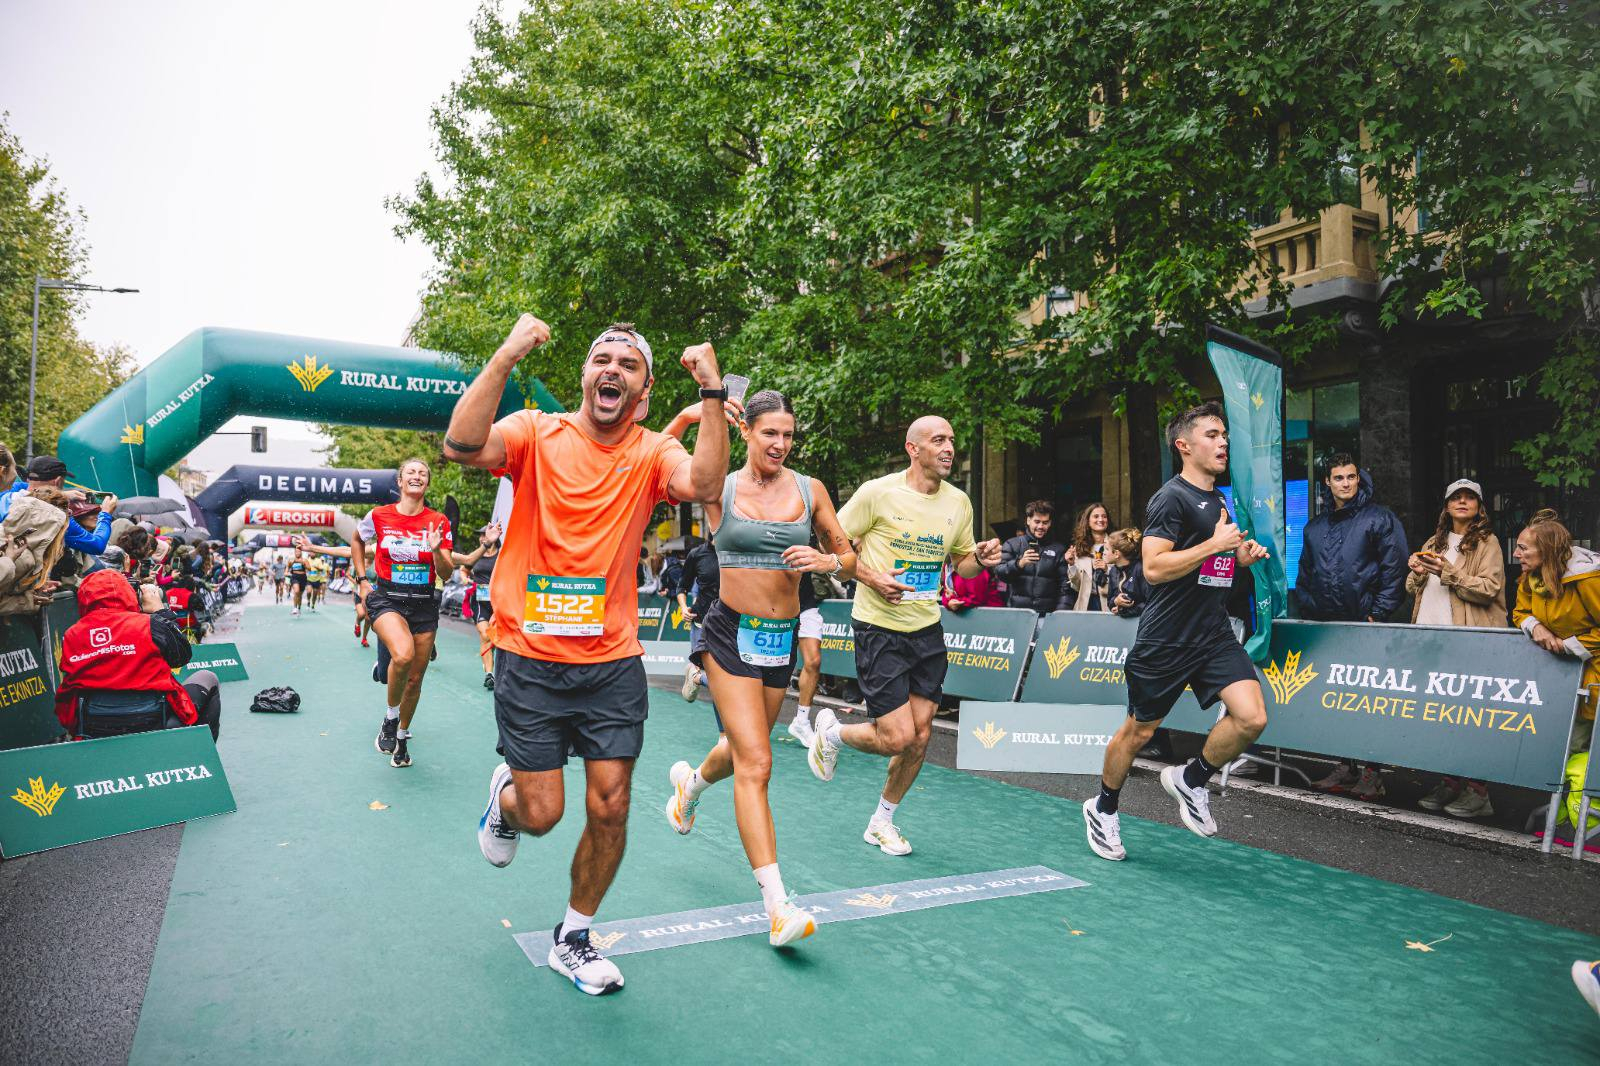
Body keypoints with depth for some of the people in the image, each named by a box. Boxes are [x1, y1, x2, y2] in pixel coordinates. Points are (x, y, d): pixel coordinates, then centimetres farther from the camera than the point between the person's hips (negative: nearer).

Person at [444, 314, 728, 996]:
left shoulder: (651, 453, 1)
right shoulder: (537, 433, -3)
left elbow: (703, 486, -21)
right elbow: (463, 446, -23)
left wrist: (712, 393, -24)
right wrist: (507, 356, -27)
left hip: (613, 661, 2)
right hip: (530, 657, -2)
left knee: (610, 809, 4)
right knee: (541, 813, 2)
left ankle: (572, 939, 29)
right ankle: (506, 796, 41)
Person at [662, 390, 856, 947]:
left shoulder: (810, 490, 2)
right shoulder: (720, 488, -5)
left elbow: (851, 561, 7)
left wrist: (828, 560, -15)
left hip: (782, 637, 4)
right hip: (731, 631, -4)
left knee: (743, 749, 21)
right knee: (755, 763, -13)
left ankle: (691, 781, 57)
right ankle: (777, 905, -10)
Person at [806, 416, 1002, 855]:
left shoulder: (958, 502, 4)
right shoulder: (878, 492, -12)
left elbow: (961, 562, 16)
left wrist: (981, 559, -6)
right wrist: (871, 578, -18)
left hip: (927, 629, 6)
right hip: (879, 628, -5)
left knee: (920, 736, 5)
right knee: (898, 738, -9)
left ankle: (882, 820, 28)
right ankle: (831, 731, 22)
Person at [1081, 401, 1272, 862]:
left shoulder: (1218, 500, 14)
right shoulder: (1171, 498, -12)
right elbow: (1153, 568, -22)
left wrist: (1244, 555, 8)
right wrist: (1214, 543, -21)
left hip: (1215, 634, 7)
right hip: (1165, 640, -7)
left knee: (1252, 717, -12)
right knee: (1139, 730, 6)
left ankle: (1191, 780, 13)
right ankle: (1103, 808, 29)